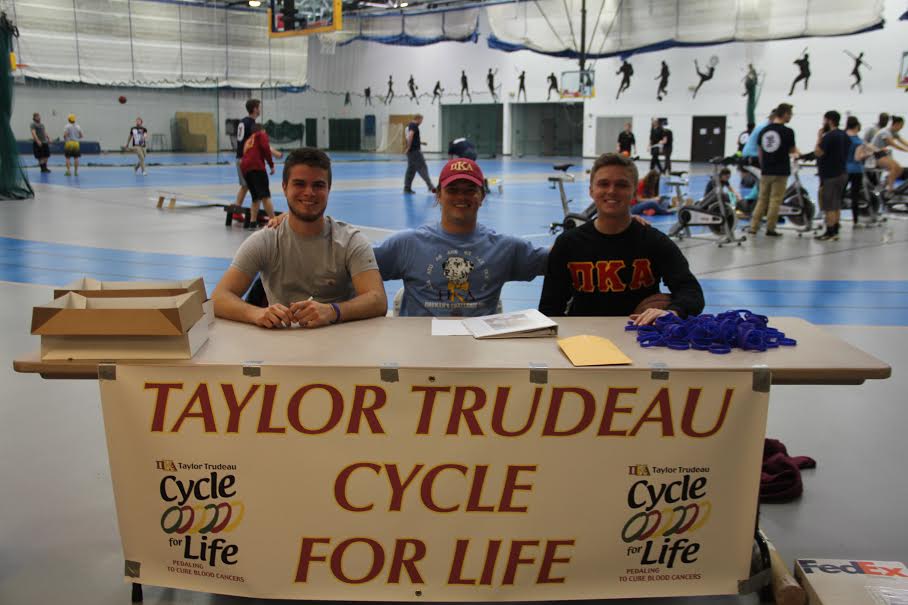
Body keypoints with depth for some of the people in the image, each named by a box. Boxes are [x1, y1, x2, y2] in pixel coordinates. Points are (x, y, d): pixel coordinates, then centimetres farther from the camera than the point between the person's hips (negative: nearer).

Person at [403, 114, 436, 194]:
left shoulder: (409, 125, 17)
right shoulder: (414, 126, -12)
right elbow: (410, 136, -28)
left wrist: (420, 142, 21)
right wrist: (409, 147, -21)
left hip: (411, 151, 10)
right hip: (415, 151, -10)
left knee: (411, 169, 11)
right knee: (422, 168, -8)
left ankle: (407, 188, 12)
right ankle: (430, 186, -7)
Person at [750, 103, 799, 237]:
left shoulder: (764, 130, 5)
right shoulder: (788, 131, -10)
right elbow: (792, 150, 1)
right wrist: (798, 153, 24)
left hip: (766, 171, 5)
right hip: (781, 171, -5)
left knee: (762, 199, 12)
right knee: (775, 200, 2)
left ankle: (753, 227, 8)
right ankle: (770, 229, 5)